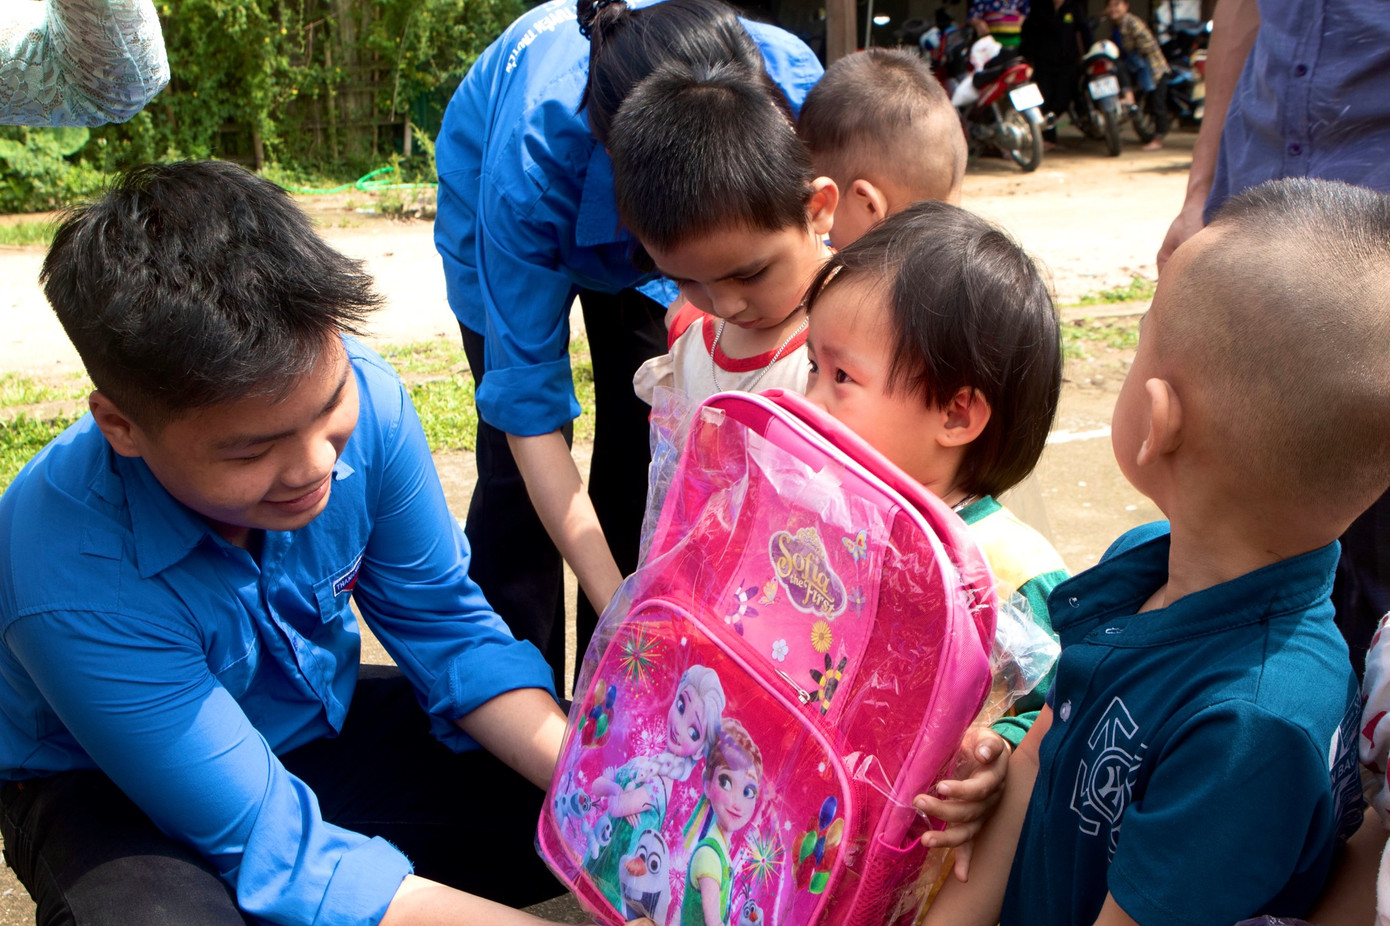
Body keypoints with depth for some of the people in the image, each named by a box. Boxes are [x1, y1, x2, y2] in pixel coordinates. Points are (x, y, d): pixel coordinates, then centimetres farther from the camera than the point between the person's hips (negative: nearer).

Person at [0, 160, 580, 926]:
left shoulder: (364, 400, -24)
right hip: (113, 794, -4)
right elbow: (275, 852, -31)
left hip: (320, 721, 5)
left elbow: (445, 626, -9)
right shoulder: (75, 582, -36)